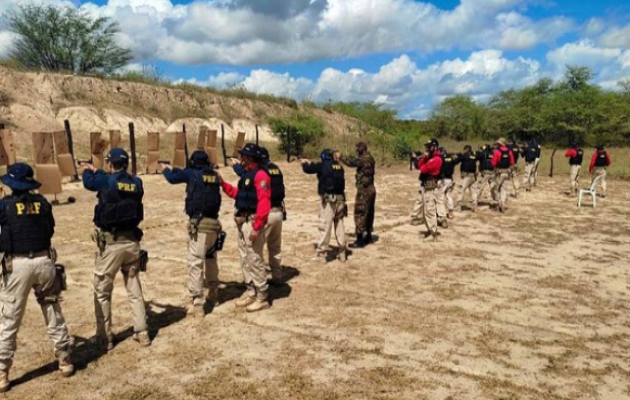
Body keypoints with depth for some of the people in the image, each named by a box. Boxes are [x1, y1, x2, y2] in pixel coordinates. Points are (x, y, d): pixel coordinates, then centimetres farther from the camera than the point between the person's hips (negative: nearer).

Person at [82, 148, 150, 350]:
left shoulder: (106, 181, -10)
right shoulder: (136, 182, 2)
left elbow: (88, 181, 10)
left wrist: (88, 170, 33)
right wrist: (96, 170, 33)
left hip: (110, 243, -4)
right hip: (132, 242, 4)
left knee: (102, 291, 11)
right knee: (134, 289, 16)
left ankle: (104, 337, 17)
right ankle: (142, 333, 19)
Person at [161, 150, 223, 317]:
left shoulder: (192, 173, -3)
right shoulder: (214, 175, 11)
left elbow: (173, 178, 12)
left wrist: (166, 169, 33)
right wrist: (173, 168, 36)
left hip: (199, 223, -6)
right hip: (214, 223, 6)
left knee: (195, 263, -4)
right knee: (211, 260, 21)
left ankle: (197, 305, -6)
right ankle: (213, 297, 32)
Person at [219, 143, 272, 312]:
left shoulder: (260, 175, -17)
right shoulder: (246, 174, 15)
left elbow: (264, 203, -23)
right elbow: (238, 193, 21)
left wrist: (256, 227, -25)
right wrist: (223, 183, 11)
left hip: (253, 222, -10)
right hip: (242, 221, 10)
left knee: (254, 259, -5)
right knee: (244, 258, 16)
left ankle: (262, 298, 5)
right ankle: (251, 291, 28)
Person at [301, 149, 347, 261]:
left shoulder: (323, 165, -7)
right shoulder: (339, 166, 13)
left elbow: (308, 169, 0)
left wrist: (305, 163, 22)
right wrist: (311, 163, 33)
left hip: (328, 199, -6)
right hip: (340, 198, 6)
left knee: (325, 226, -2)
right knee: (339, 225, 12)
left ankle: (321, 253, 1)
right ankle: (342, 253, 18)